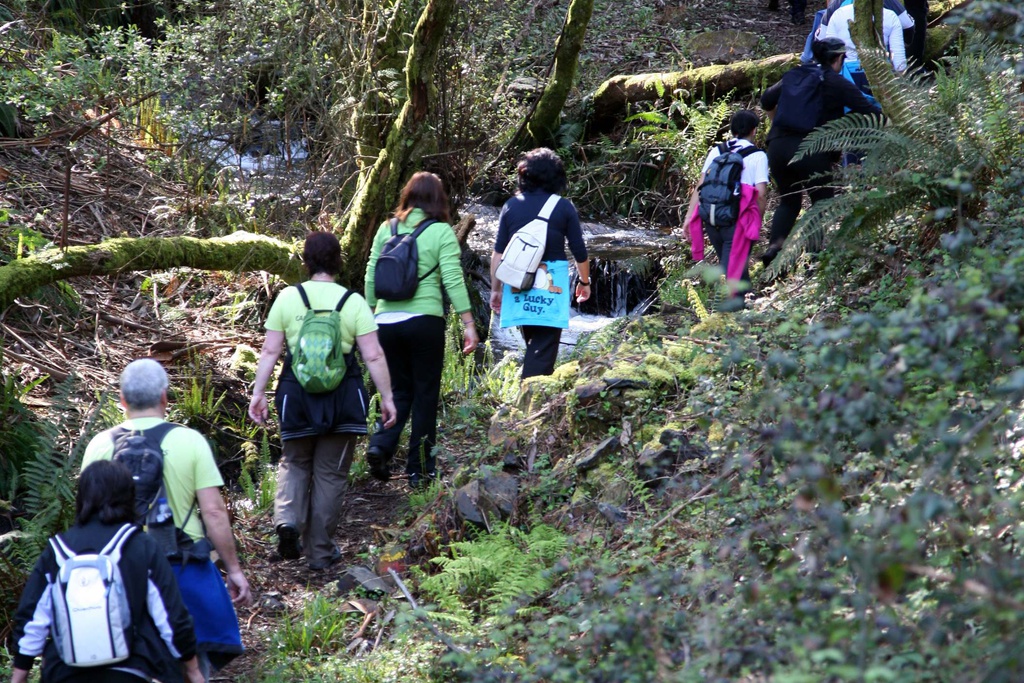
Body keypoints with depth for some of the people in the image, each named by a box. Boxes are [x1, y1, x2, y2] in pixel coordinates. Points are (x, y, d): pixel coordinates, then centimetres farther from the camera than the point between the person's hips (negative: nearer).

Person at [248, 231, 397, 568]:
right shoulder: (354, 302, -4)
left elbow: (270, 351, -2)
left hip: (297, 394, 1)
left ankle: (288, 519, -6)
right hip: (342, 397, -1)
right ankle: (319, 551, 15)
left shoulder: (287, 298, -2)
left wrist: (258, 392, 5)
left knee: (295, 463, 20)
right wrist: (386, 397, 1)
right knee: (330, 474, 10)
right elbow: (373, 356, -7)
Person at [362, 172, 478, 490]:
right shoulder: (442, 232, -3)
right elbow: (453, 280, -9)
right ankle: (419, 469, 11)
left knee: (400, 390, 16)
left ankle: (380, 444, -8)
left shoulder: (386, 229, 7)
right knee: (425, 395, 8)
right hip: (424, 320, -3)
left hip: (386, 321, 3)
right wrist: (468, 324, -6)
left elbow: (370, 277, 9)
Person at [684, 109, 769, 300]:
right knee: (734, 268, -2)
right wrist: (758, 221, 7)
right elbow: (761, 193, -6)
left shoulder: (716, 152, 12)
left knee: (727, 262, 20)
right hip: (737, 220, -4)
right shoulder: (758, 156, 2)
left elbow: (700, 186, 6)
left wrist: (690, 216, 7)